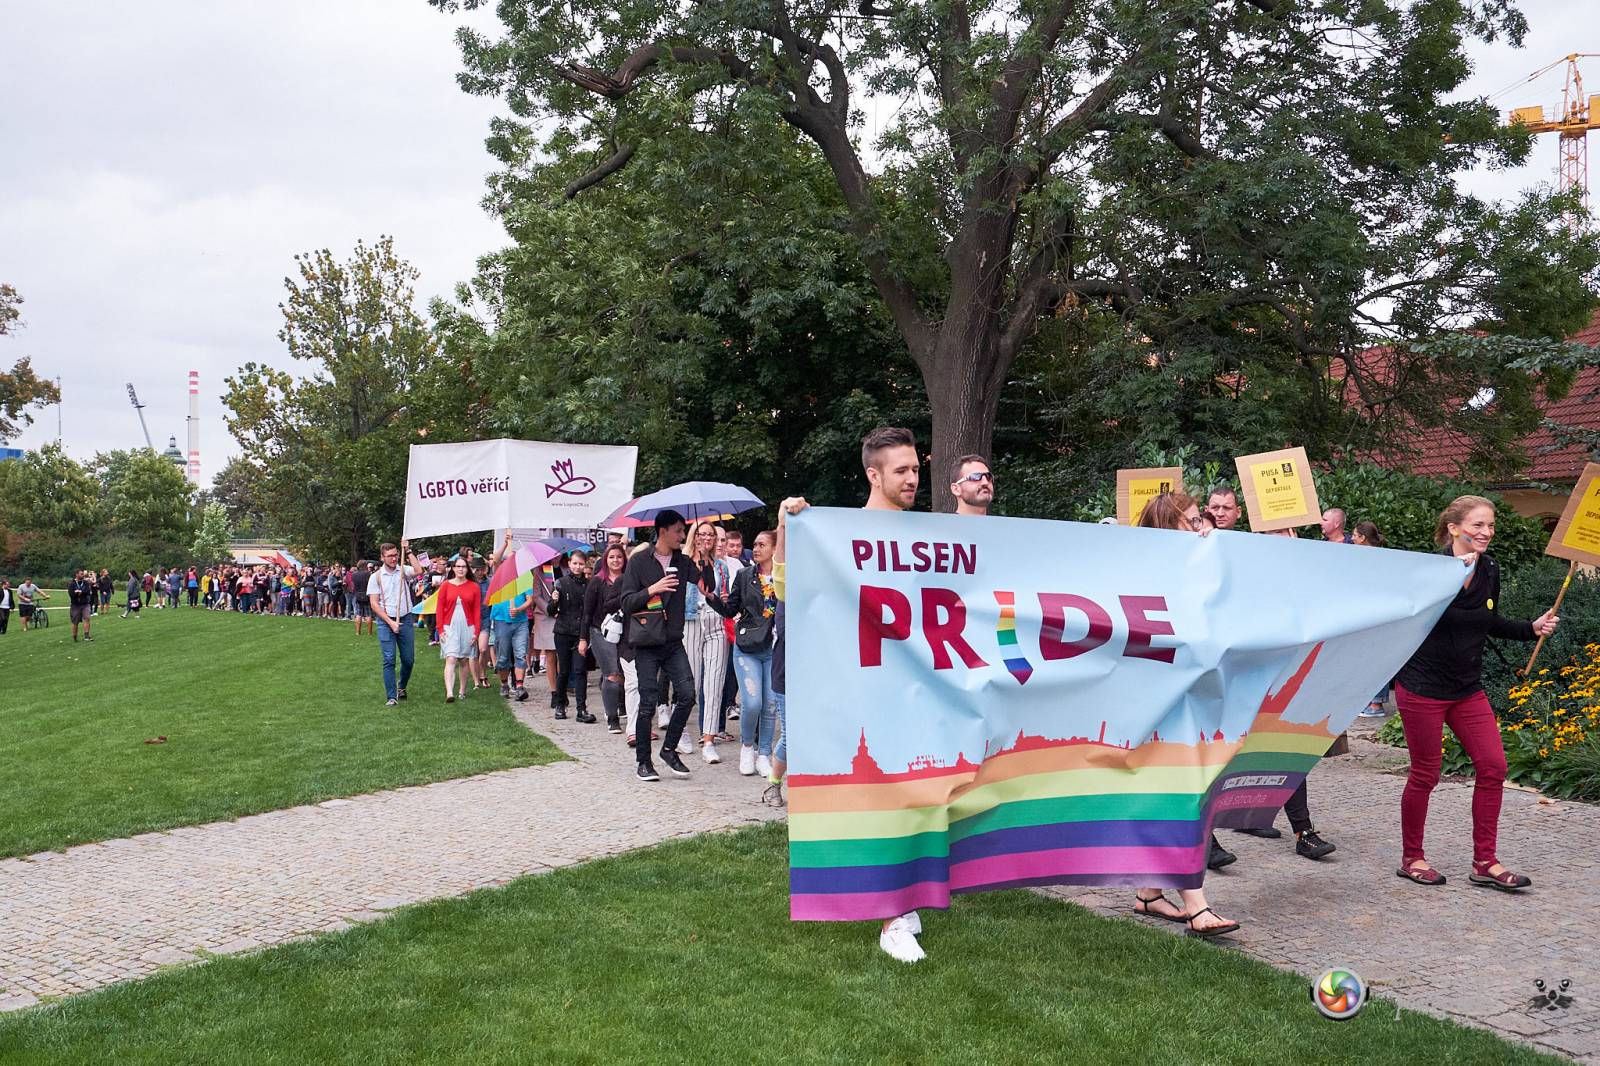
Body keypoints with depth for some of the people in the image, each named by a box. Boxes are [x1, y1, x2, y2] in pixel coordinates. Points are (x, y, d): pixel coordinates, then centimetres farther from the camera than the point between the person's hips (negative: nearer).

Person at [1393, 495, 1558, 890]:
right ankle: (1411, 859, 19)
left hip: (1467, 688, 7)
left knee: (1493, 766, 1)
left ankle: (1484, 862, 12)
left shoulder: (1489, 569, 5)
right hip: (1422, 686, -7)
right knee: (1425, 774, 2)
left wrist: (1532, 628, 6)